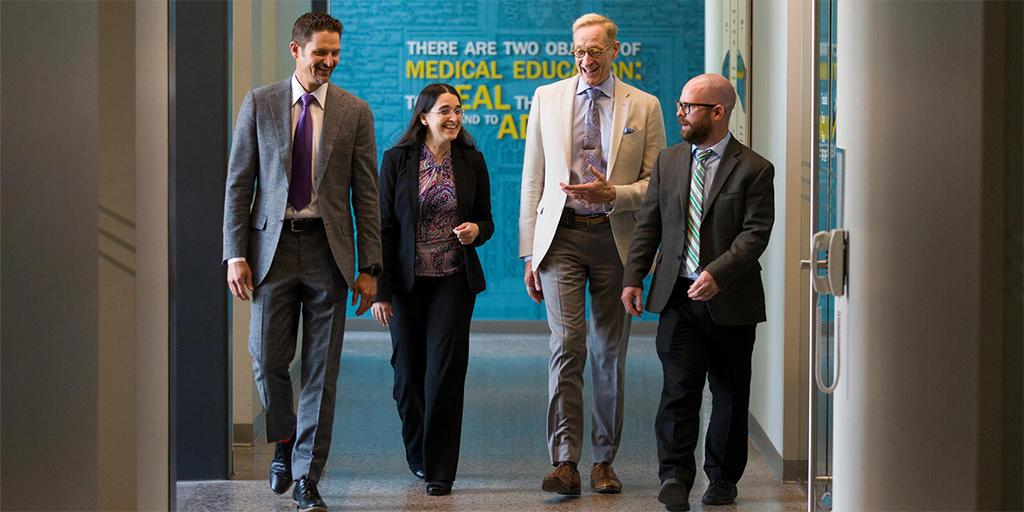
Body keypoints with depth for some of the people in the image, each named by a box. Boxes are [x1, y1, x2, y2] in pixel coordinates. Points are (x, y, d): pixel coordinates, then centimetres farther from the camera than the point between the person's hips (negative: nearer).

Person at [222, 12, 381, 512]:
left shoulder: (354, 112, 4)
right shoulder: (259, 104, 4)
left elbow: (366, 193, 4)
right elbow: (238, 183, 4)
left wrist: (368, 268, 0)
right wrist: (235, 254, -5)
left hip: (327, 250, 0)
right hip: (273, 246, 0)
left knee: (321, 370, 1)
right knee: (267, 361, 2)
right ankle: (284, 443, 29)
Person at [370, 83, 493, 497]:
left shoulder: (471, 161, 5)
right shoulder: (398, 159, -2)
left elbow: (486, 221, 12)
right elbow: (384, 226, -3)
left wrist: (476, 230, -13)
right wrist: (381, 291, -7)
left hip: (454, 280, 0)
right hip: (408, 281, 0)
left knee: (445, 370, -7)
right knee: (409, 370, 8)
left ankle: (440, 469, -1)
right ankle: (418, 454, 31)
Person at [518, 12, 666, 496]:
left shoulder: (644, 107, 5)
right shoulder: (546, 99, 8)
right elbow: (532, 179, 8)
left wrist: (613, 193, -15)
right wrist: (529, 253, 4)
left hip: (615, 238, 0)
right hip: (561, 236, 0)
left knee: (609, 352, 6)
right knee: (567, 344, -12)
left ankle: (604, 461, 16)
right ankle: (564, 462, -12)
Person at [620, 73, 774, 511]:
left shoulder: (753, 169, -3)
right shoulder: (668, 162, 11)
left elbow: (756, 233, -11)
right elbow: (648, 225, 12)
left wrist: (717, 274, -23)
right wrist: (633, 277, 2)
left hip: (730, 300, -2)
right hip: (677, 295, 2)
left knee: (730, 393, 8)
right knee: (679, 388, -7)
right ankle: (675, 476, -5)